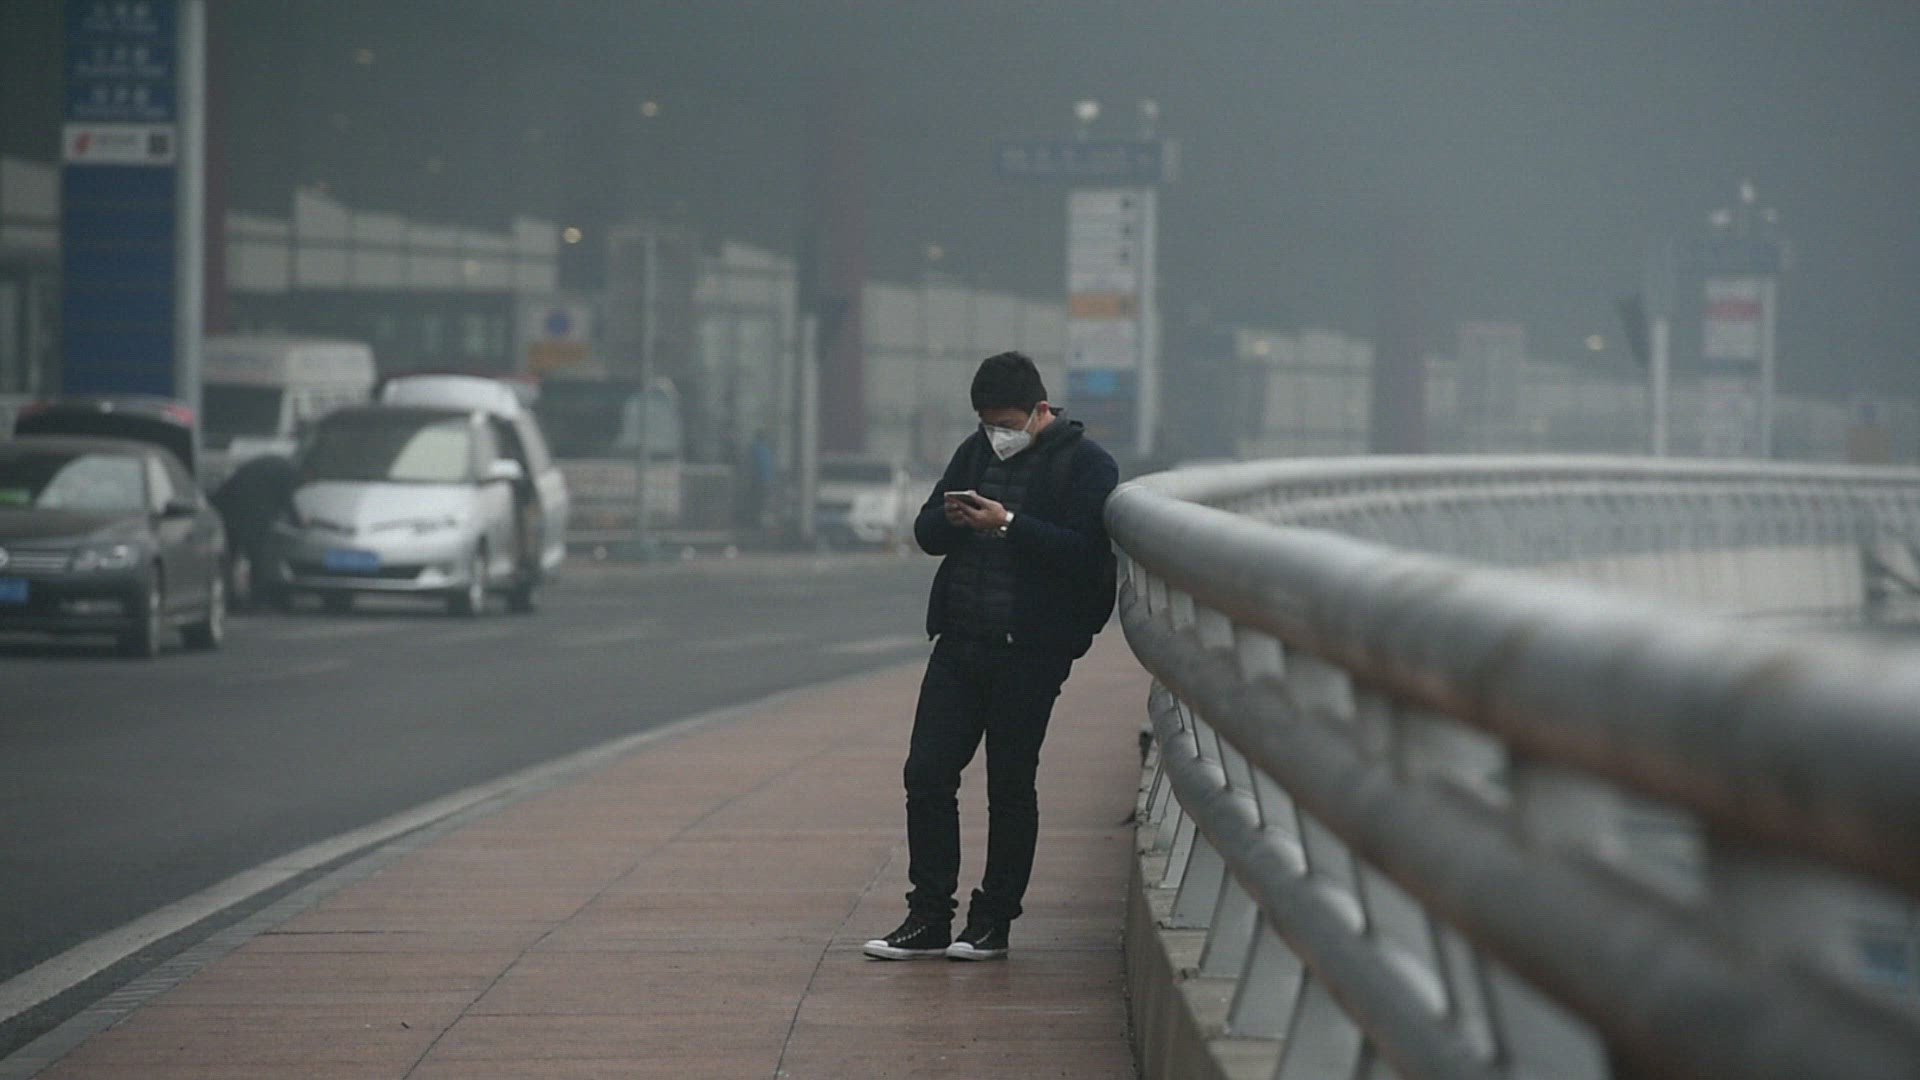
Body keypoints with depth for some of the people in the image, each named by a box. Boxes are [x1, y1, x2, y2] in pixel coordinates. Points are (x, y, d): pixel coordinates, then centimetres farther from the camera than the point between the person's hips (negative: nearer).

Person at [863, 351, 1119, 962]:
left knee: (1010, 785, 2)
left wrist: (1008, 525, -21)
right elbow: (925, 533, 16)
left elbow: (1086, 553, -17)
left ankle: (993, 922, 12)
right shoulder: (977, 452, 14)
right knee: (927, 773, 1)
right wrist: (950, 518, -7)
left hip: (1028, 653, -6)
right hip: (959, 642, 6)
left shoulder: (1085, 464, -5)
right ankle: (929, 918, 7)